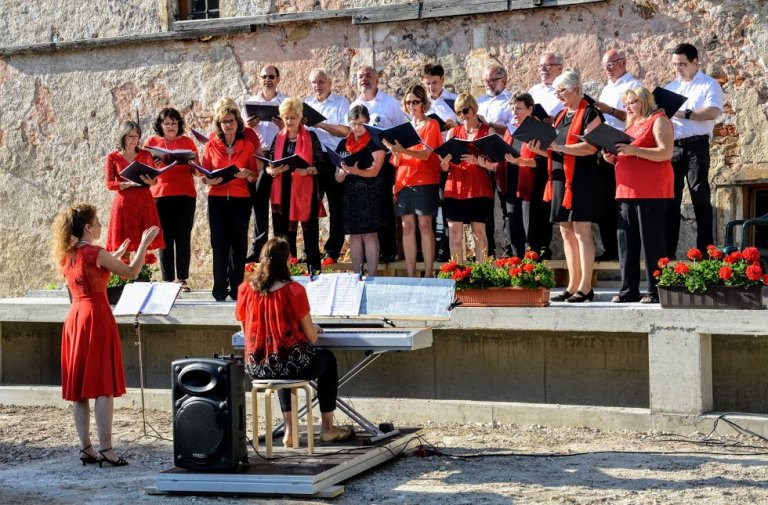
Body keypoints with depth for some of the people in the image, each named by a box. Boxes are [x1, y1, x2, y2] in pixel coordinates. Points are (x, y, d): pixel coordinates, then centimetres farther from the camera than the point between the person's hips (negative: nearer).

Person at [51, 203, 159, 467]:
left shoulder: (66, 256, 11)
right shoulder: (96, 253, -11)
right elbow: (131, 272, -6)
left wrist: (115, 255, 30)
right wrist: (144, 244, 4)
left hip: (75, 317, 7)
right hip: (97, 317, -7)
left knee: (79, 386, 7)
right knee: (103, 386, -5)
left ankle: (86, 448, 10)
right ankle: (106, 449, -7)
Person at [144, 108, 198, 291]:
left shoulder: (187, 142, 10)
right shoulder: (152, 142, 9)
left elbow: (197, 171, 8)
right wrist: (153, 165, -15)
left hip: (185, 195, 0)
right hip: (160, 195, 0)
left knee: (183, 237, -3)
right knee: (165, 238, -2)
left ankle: (182, 279, 1)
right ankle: (168, 279, 2)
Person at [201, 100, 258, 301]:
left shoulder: (247, 146, 6)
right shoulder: (211, 145, 6)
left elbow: (255, 177, 9)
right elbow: (203, 175, 8)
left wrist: (247, 174, -13)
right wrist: (210, 180, -14)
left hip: (241, 199, 0)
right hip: (217, 199, 0)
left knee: (239, 243, -1)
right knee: (219, 243, -4)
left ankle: (237, 287, 7)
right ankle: (220, 289, 1)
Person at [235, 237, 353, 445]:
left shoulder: (246, 289, -2)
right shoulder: (293, 290, -14)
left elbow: (245, 331, 9)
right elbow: (311, 338, -8)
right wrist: (315, 330, 15)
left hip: (256, 367, 4)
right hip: (293, 365, -4)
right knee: (328, 359, 28)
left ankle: (289, 431, 34)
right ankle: (327, 428, 32)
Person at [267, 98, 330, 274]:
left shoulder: (311, 137, 1)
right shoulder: (279, 138, 11)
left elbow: (323, 164, -1)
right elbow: (268, 165, 12)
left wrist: (309, 171, -19)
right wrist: (272, 171, -10)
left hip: (305, 193, -3)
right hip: (283, 192, 3)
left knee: (310, 233, -3)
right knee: (284, 234, 4)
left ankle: (314, 271, 0)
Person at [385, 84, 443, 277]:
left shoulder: (431, 125, 3)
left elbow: (426, 154, -12)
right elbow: (396, 162, 15)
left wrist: (402, 150, -27)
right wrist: (395, 153, -9)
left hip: (424, 181, -5)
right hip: (404, 180, 5)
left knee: (424, 225, -9)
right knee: (407, 227, -1)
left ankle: (428, 274, -10)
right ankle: (410, 275, -1)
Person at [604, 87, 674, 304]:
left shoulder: (659, 121, -2)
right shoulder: (632, 125, 23)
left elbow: (665, 153, -15)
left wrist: (634, 150, -22)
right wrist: (614, 158, 10)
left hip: (651, 192, -8)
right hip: (627, 191, 8)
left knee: (651, 241, -6)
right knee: (626, 241, 5)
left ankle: (656, 291, -3)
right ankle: (629, 290, 9)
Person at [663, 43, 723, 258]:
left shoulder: (709, 85, 0)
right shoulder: (671, 87, 19)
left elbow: (713, 112, -15)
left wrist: (684, 114, -17)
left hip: (695, 145, -6)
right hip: (672, 146, 6)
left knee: (700, 197, -5)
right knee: (670, 198, 4)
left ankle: (705, 248, -3)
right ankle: (668, 249, 6)